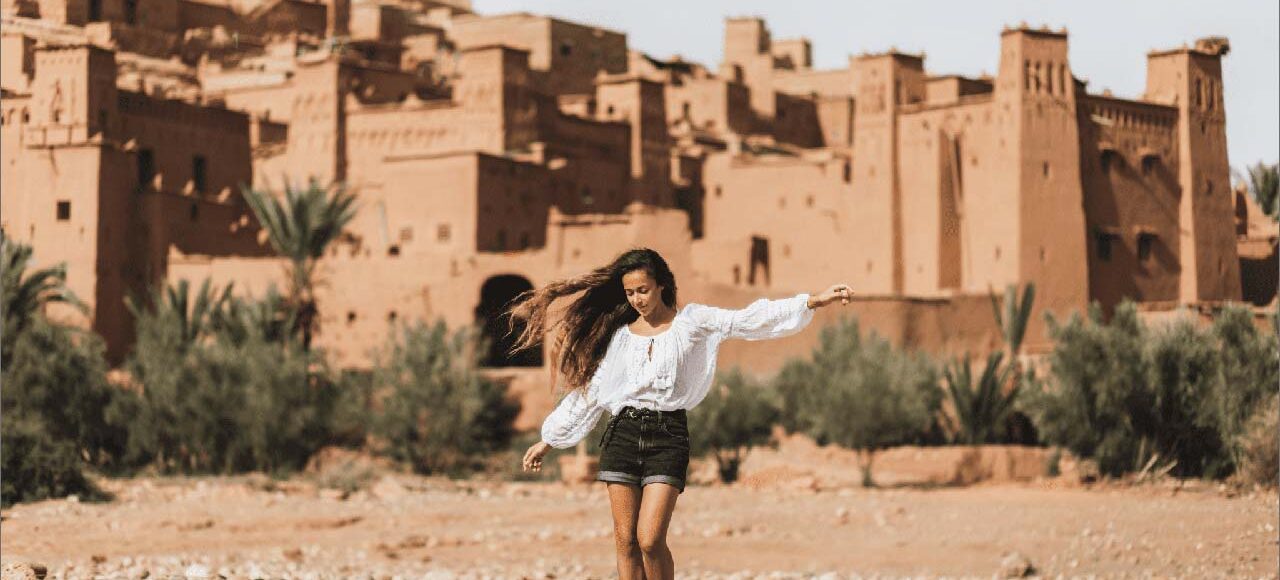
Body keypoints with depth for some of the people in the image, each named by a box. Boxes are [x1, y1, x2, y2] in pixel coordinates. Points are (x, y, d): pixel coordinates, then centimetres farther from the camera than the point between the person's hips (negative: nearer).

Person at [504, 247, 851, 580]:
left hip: (668, 435, -3)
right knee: (626, 541, 1)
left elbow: (749, 321, -3)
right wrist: (548, 441, 18)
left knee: (650, 540, -13)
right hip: (622, 433, 3)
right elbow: (589, 391, 17)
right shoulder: (620, 335, 12)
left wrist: (814, 302, -13)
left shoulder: (693, 322, 5)